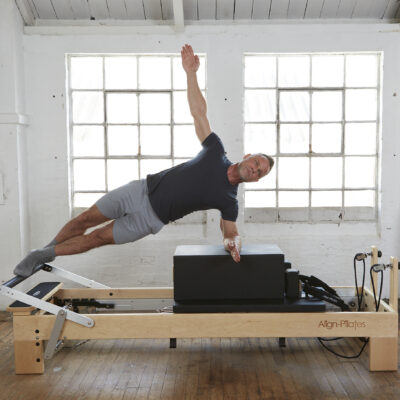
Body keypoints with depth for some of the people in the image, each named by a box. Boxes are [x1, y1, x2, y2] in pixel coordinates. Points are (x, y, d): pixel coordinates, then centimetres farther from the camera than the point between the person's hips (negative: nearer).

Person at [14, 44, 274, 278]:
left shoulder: (230, 200, -5)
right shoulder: (217, 154, -2)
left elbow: (230, 232, 0)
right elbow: (199, 111, -3)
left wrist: (233, 243, -26)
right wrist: (191, 73, -12)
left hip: (151, 219, -1)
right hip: (142, 190, 2)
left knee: (97, 238, -2)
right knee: (85, 220, 3)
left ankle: (45, 255, 18)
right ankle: (43, 252, 26)